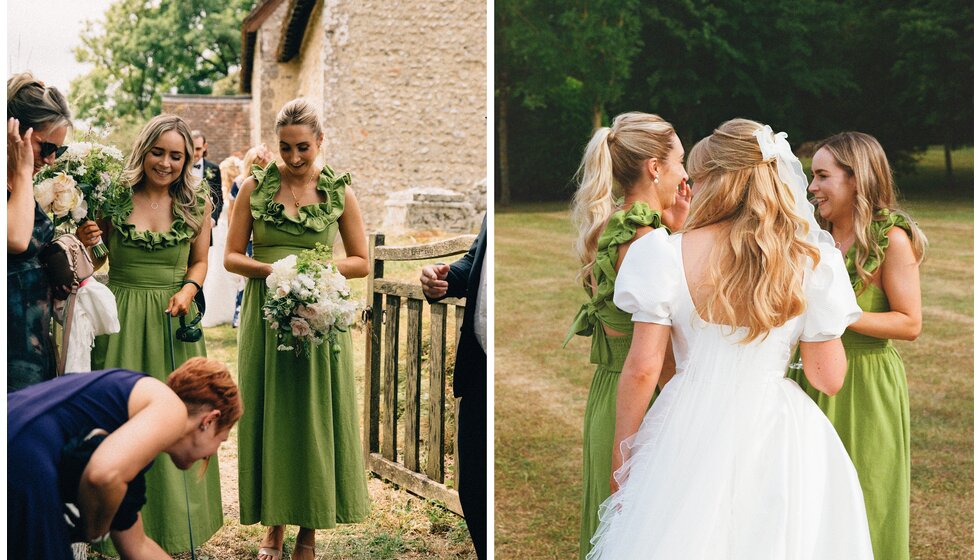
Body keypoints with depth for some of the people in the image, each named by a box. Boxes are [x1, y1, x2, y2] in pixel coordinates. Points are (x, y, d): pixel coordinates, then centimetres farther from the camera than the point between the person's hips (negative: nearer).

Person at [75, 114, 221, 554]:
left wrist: (188, 290, -7)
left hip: (173, 320, 1)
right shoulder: (114, 198, -3)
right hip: (122, 320, -1)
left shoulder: (196, 202, 1)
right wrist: (85, 243, -14)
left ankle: (175, 529, 20)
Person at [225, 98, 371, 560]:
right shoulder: (255, 187, 2)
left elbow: (361, 261, 4)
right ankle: (274, 523, 19)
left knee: (317, 414, 3)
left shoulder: (339, 192, 1)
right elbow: (231, 256, 3)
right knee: (268, 412, 5)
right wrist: (270, 269, -15)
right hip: (266, 313, 1)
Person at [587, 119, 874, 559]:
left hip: (688, 437, -1)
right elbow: (829, 378, -2)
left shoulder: (667, 256, -10)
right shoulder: (812, 263, -6)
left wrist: (620, 459, 3)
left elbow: (642, 369, -9)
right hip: (781, 439, 1)